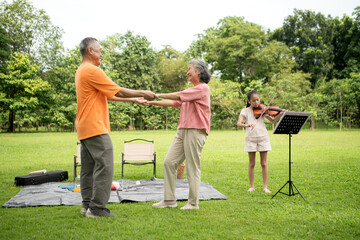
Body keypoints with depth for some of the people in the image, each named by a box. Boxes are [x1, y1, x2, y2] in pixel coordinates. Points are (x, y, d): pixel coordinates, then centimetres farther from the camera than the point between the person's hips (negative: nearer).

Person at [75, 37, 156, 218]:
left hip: (85, 128, 11)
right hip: (95, 128, -11)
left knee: (88, 168, 12)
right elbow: (119, 91, -11)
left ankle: (87, 205, 17)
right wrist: (143, 93, 1)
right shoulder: (92, 71, -13)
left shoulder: (82, 71, 20)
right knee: (104, 166, -9)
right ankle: (97, 208, -7)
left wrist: (134, 99, 23)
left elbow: (109, 95, 22)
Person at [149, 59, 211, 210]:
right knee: (169, 162, 3)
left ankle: (193, 203, 6)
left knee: (193, 168, -4)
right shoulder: (191, 91, 25)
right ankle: (169, 200, 8)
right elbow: (174, 103, 21)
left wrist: (158, 95, -4)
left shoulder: (203, 88, -5)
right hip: (182, 130, 9)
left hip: (195, 131, -9)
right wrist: (152, 102, 16)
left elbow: (178, 96, -12)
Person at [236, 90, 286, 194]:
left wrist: (280, 114, -17)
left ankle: (265, 186, 9)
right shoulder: (245, 111, 2)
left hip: (263, 138, 1)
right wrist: (247, 125, -33)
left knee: (264, 163, 2)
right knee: (251, 164, 5)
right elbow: (238, 123, -13)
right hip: (251, 138, -1)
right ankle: (252, 186, 15)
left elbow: (273, 121, 1)